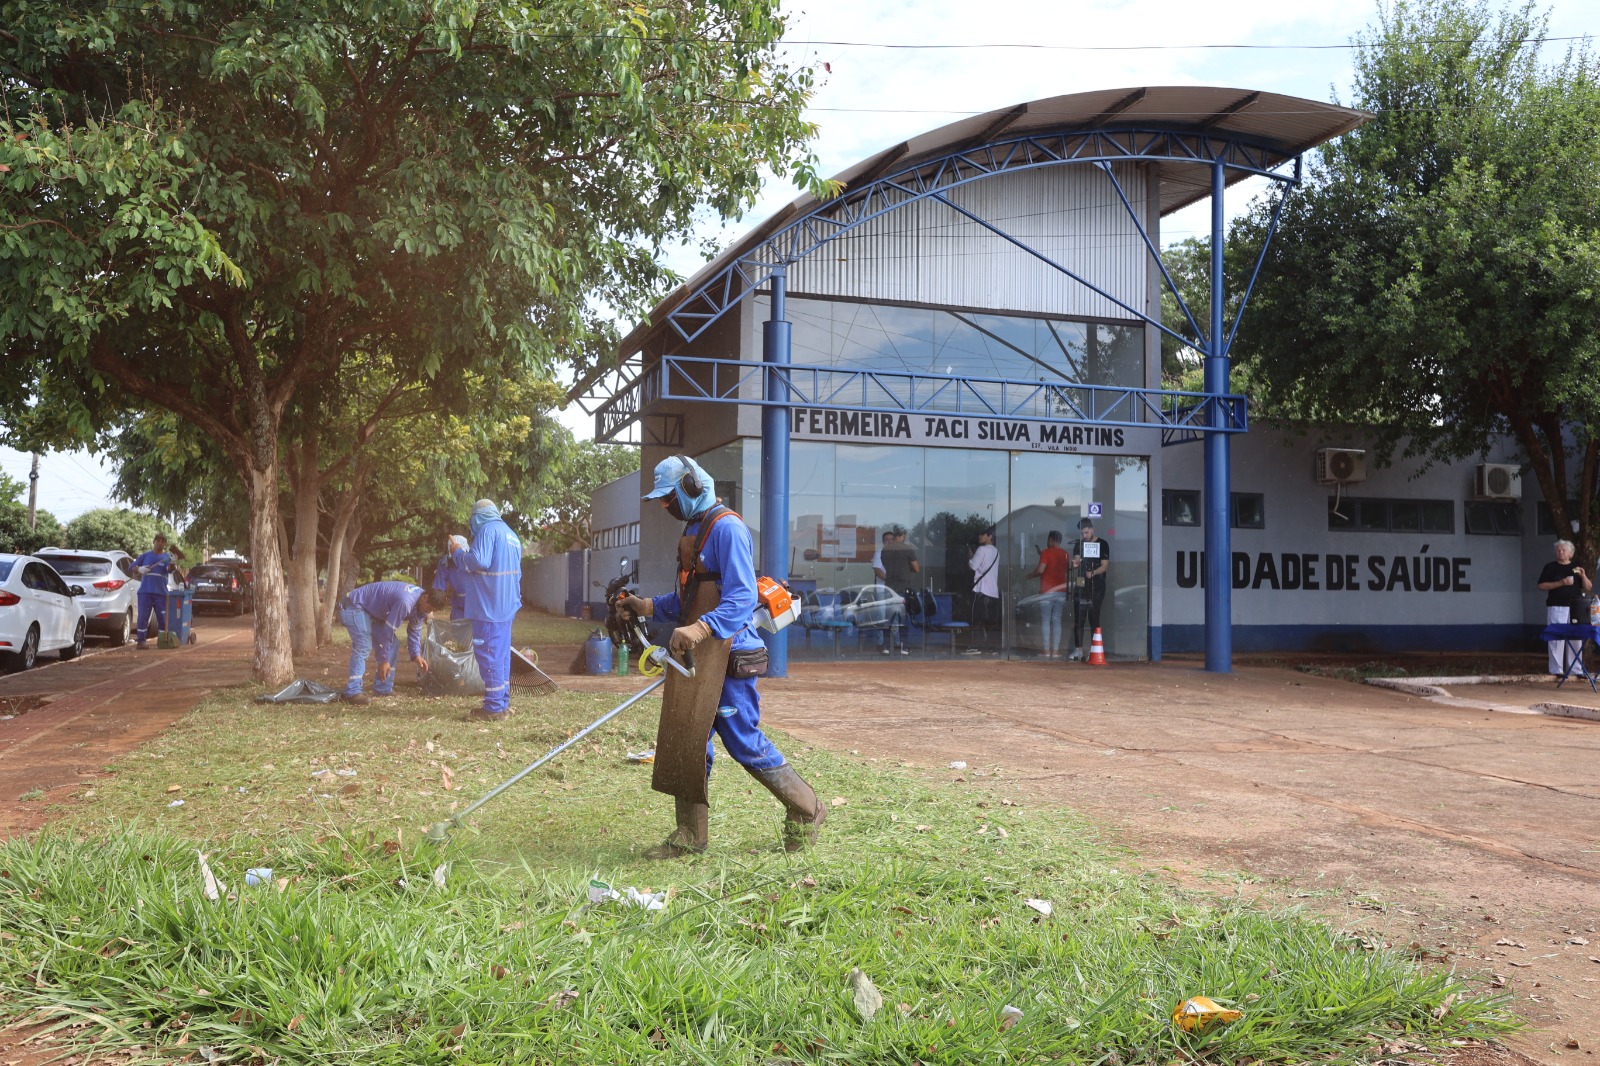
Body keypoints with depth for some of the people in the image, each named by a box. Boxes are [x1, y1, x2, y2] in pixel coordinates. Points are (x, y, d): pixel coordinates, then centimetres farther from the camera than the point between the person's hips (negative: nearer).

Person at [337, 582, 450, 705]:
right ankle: (352, 692, -28)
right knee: (363, 647, -24)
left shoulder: (421, 604, -3)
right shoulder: (405, 602, -34)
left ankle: (383, 689, 10)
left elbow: (414, 631, 8)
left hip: (371, 611, 10)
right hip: (354, 606, -10)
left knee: (392, 646, 5)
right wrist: (384, 660, -22)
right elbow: (388, 630, -29)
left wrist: (416, 655, -3)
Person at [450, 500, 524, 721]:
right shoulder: (510, 534, 17)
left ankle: (494, 707, -6)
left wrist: (458, 552, -5)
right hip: (506, 604, 9)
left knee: (488, 653, -6)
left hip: (489, 605, -9)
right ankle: (502, 701, 20)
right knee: (501, 653, 14)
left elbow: (479, 561, -22)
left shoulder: (488, 530, -12)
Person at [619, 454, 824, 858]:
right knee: (689, 743, 9)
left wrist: (701, 629, -38)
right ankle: (691, 834, 18)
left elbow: (741, 599, -25)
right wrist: (648, 606, 10)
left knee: (745, 743, -2)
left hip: (728, 657, -9)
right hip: (697, 658, 9)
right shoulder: (693, 529, 16)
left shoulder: (727, 528, -15)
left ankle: (806, 811, 16)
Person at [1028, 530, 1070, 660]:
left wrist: (1030, 575, 4)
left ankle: (1047, 650, -5)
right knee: (1057, 621, 7)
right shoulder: (1065, 554, 9)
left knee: (1045, 621, 0)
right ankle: (1056, 650, 2)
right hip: (1061, 590, 5)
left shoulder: (1046, 552, -7)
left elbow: (1040, 569, -17)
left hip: (1047, 591, -5)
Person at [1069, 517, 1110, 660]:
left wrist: (1093, 573, -21)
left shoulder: (1102, 544, 1)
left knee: (1094, 619, -4)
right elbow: (1076, 560, 2)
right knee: (1078, 619, 1)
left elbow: (1105, 565, -3)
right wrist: (1075, 564, -23)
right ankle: (1078, 649, 5)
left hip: (1097, 587, -3)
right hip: (1082, 586, 4)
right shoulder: (1079, 544, 13)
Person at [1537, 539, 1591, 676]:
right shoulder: (1550, 567, 7)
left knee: (1576, 639, 3)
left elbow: (1588, 588, 11)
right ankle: (1556, 670, -3)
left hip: (1575, 608, 3)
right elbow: (1542, 585, -2)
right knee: (1556, 638, -7)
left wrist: (1583, 576, -7)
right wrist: (1561, 583, -13)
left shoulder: (1577, 567, 15)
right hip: (1556, 608, -3)